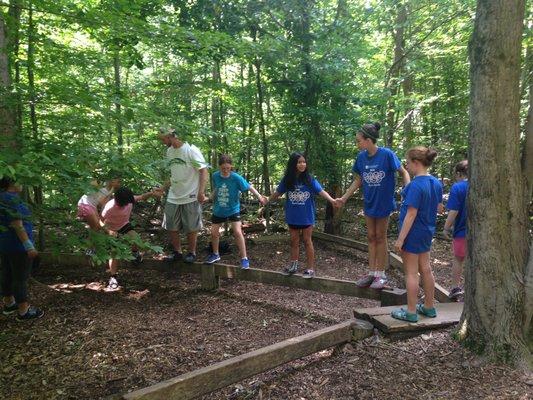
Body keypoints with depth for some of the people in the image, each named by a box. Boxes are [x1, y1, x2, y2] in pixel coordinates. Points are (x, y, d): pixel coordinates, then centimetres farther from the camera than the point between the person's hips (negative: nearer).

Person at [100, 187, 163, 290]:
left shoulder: (129, 200, -25)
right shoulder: (109, 207, -35)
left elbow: (141, 197, -9)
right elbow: (101, 221, -24)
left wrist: (152, 193, -28)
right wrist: (108, 231, -41)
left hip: (125, 225, 3)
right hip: (113, 230, -3)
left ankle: (135, 253, 15)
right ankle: (113, 277, 4)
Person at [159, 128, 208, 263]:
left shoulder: (191, 150, -14)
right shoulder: (169, 151, 8)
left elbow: (203, 171, -14)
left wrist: (201, 191, -22)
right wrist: (163, 188, 17)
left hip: (190, 197, -7)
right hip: (173, 197, 7)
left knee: (191, 228, 6)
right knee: (171, 227, 11)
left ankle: (192, 253, 23)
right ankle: (177, 252, 28)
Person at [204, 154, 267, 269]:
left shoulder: (236, 177, -20)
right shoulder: (215, 176, -9)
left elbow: (249, 187, -20)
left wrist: (260, 197, -32)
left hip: (233, 209, -4)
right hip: (218, 210, 4)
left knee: (237, 232, -15)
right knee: (214, 232, 9)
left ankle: (244, 258, -2)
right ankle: (215, 254, 33)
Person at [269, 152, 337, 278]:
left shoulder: (309, 179, -9)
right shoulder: (287, 180, -2)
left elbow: (321, 191, -15)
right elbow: (277, 193, 11)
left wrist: (332, 200, -30)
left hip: (306, 216, -2)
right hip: (292, 216, 3)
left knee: (307, 241, 5)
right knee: (294, 241, 14)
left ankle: (311, 268, 13)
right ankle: (293, 265, 27)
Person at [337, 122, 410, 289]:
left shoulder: (387, 154, -19)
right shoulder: (361, 157, -4)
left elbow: (404, 173, -11)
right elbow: (358, 181, 6)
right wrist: (344, 198, 5)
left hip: (384, 202, -5)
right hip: (369, 203, 5)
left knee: (380, 238, 6)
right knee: (371, 238, 12)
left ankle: (381, 274, 20)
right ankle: (371, 272, 23)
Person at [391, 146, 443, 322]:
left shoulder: (416, 185, -22)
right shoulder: (436, 183, 3)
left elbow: (411, 214, -24)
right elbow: (439, 208, 12)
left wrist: (400, 239, -20)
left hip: (413, 234, -8)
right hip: (427, 232, 8)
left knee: (411, 273, 2)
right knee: (425, 269, 18)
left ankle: (411, 312, 13)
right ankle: (429, 307, 30)